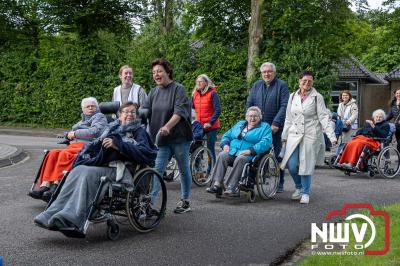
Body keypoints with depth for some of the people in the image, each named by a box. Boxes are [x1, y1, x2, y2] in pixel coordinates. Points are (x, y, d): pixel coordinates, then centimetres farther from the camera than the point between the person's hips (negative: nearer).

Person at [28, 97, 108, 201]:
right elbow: (70, 134, 30)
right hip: (73, 146, 7)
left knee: (64, 154, -33)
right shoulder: (83, 119, 33)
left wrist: (75, 134, -3)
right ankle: (44, 186, -31)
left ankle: (56, 186, -38)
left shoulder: (99, 117, 11)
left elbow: (95, 131, -8)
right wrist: (68, 135, 5)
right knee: (53, 153, -21)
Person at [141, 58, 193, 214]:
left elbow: (179, 111, -20)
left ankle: (185, 201, 22)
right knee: (157, 169, -5)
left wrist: (167, 126, -34)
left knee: (184, 170, 9)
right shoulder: (153, 93, 11)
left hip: (179, 137, -4)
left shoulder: (178, 89, -8)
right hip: (162, 139, 5)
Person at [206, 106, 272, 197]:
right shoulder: (239, 124, 26)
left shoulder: (265, 127, 9)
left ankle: (231, 187, -39)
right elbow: (227, 135, 28)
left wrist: (250, 150, -21)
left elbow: (266, 142, -9)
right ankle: (217, 184, -35)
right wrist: (225, 144, 4)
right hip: (233, 151, 4)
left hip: (250, 155, -4)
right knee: (222, 155, -26)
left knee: (240, 159, -37)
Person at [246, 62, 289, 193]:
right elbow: (249, 104, 14)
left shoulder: (282, 85, -1)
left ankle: (279, 183, 11)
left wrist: (276, 123, -17)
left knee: (277, 155, 2)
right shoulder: (256, 85, 14)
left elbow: (284, 106, -10)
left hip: (275, 128, -4)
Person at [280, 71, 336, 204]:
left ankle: (305, 193, 15)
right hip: (294, 135, 3)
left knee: (306, 165, -2)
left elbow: (324, 117, -5)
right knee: (292, 165, -4)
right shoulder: (293, 96, 10)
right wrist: (284, 135, 15)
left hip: (311, 135, -3)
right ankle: (299, 187, 22)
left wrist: (331, 136, -13)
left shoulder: (317, 97, -1)